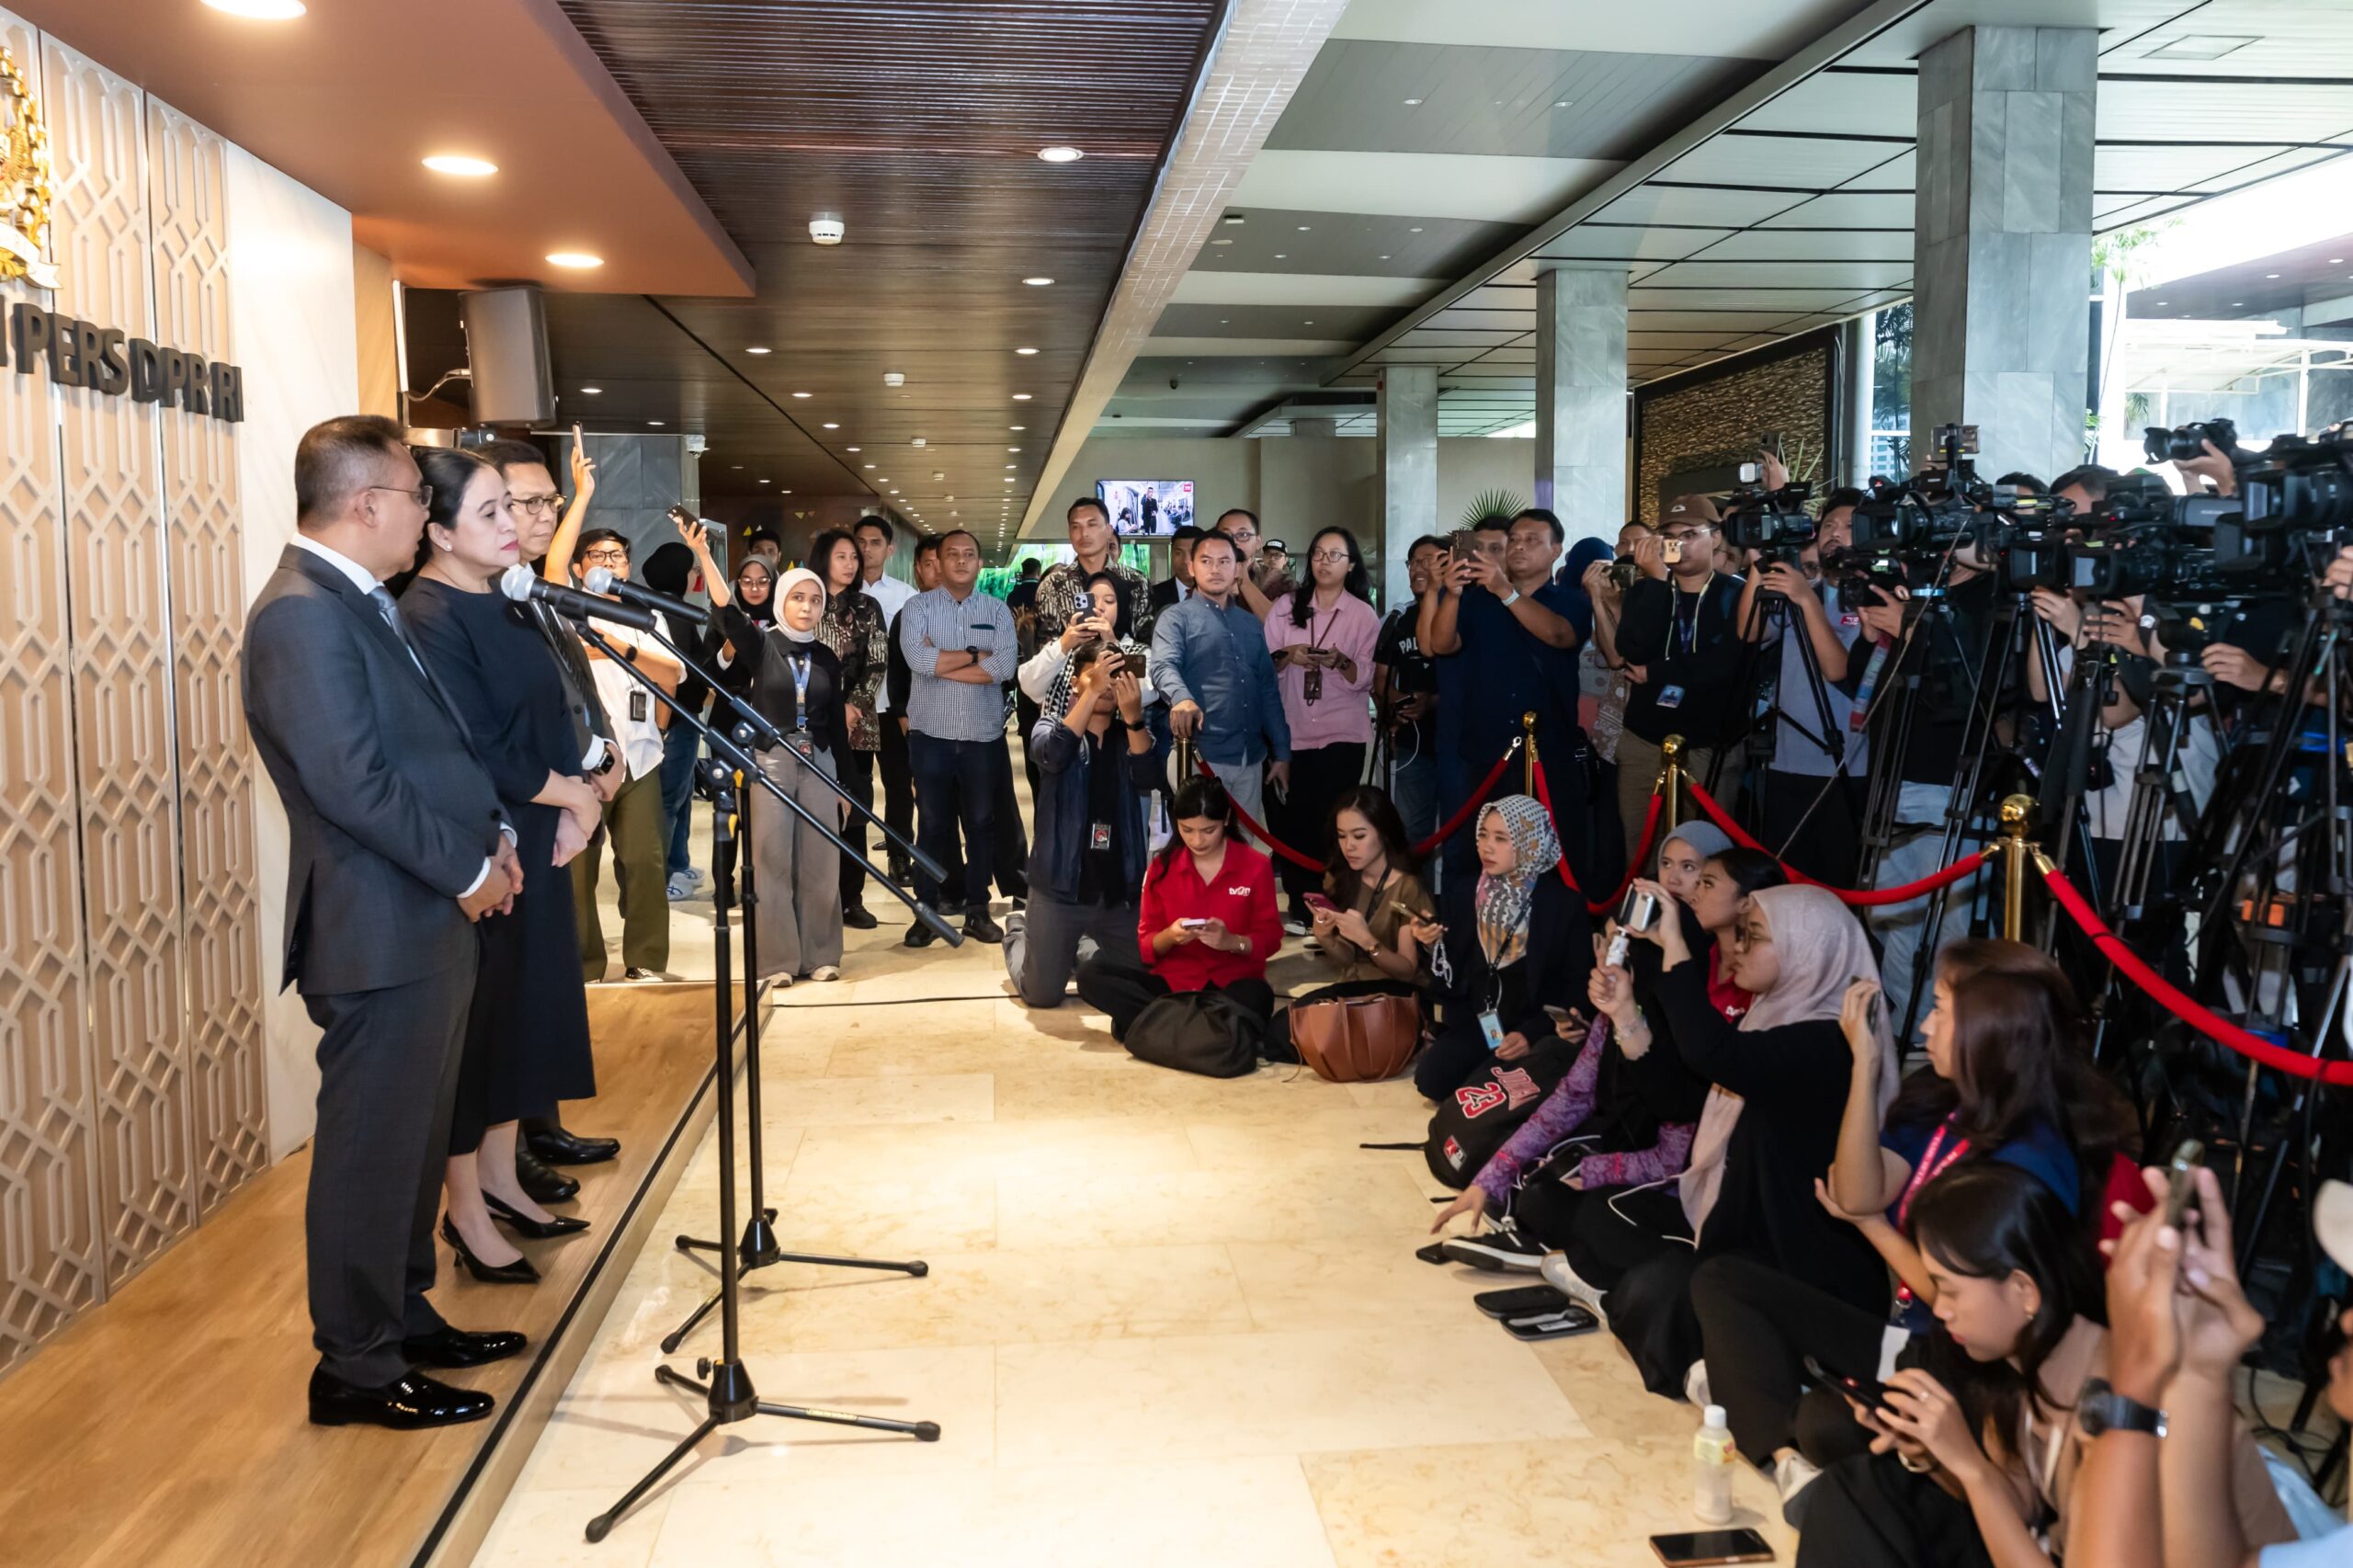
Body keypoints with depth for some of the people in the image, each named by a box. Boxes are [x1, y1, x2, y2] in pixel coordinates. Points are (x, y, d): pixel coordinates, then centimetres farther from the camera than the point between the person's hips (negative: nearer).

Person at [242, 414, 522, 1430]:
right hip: (378, 929, -10)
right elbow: (351, 780, -23)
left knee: (415, 1140, 19)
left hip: (432, 920, 10)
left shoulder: (364, 604, 15)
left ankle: (404, 1319, 33)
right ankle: (357, 1369, 14)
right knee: (371, 1150, 1)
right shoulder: (301, 613, -17)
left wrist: (493, 833, 7)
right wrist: (468, 868, -14)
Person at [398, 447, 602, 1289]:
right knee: (476, 1022, 3)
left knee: (526, 1013, 16)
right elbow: (479, 752, -22)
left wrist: (578, 799, -3)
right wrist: (571, 795, -10)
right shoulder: (428, 618, -17)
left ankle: (499, 1178, 32)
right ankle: (465, 1209, 19)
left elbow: (550, 714, 12)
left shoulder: (502, 605, 9)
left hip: (536, 847, 8)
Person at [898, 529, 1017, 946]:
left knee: (981, 823, 8)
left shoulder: (998, 610, 4)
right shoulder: (918, 607, -1)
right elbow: (918, 660, -18)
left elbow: (1004, 667, -11)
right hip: (931, 734, -1)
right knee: (933, 823, 7)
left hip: (983, 735, 1)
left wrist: (941, 663, -12)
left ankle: (977, 910, 18)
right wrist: (975, 653, -11)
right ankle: (927, 911, 14)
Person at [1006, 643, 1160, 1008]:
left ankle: (1078, 944, 40)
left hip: (1119, 891, 3)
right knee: (1042, 993, 1)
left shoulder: (1130, 735, 3)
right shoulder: (1052, 726, -3)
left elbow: (1148, 781, -17)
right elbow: (1053, 754, -27)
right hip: (1060, 888, -3)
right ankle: (1019, 933, 33)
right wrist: (1092, 692, -34)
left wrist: (1134, 717, -32)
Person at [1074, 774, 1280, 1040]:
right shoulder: (1162, 866, 2)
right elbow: (1147, 944, 3)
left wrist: (1231, 941, -23)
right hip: (1172, 980, 2)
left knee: (1257, 1000, -39)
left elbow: (1269, 937, -2)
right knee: (1090, 975, -19)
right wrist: (1169, 936, -22)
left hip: (1232, 981, -2)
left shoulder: (1255, 866, -3)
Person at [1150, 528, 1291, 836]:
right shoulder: (1177, 618, 0)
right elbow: (1164, 666, -20)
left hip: (1251, 757, 5)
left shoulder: (1251, 623, 17)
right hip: (1202, 754, -5)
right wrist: (1181, 697, -42)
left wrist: (1281, 752, 12)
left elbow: (1269, 690, 17)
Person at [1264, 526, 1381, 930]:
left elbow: (1365, 679, -3)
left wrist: (1340, 662, -22)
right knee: (1291, 820, 0)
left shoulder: (1364, 615, 3)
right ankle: (1299, 905, 14)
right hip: (1293, 732, 2)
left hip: (1342, 734, -2)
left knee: (1332, 822, -4)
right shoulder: (1286, 607, 8)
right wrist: (1288, 657, -15)